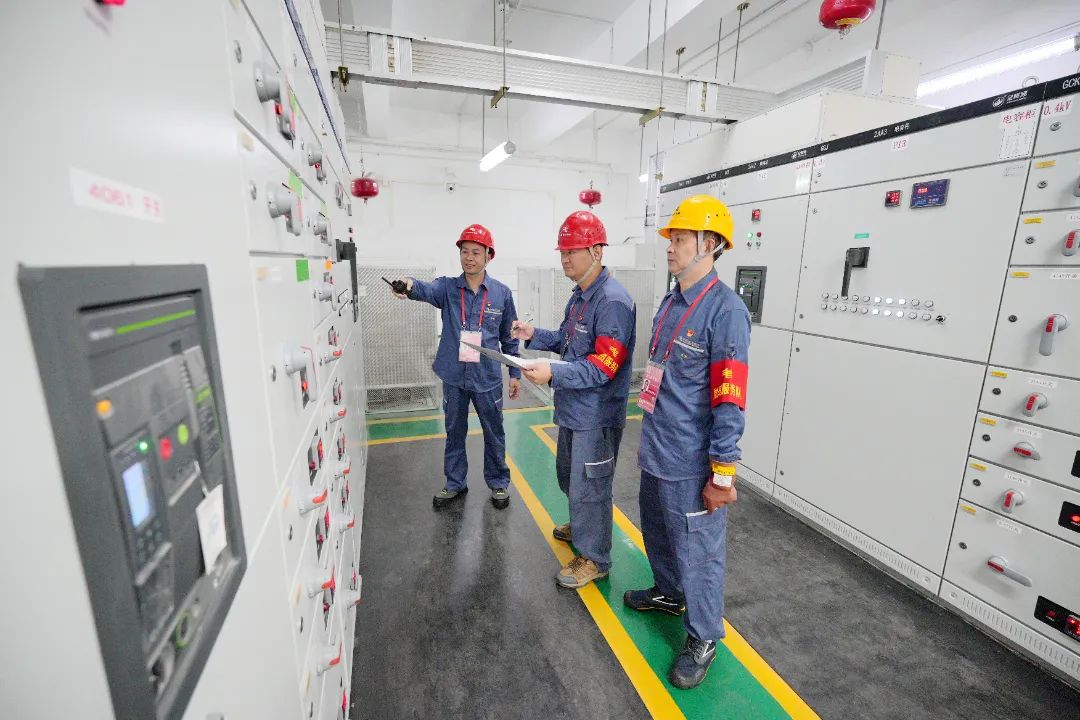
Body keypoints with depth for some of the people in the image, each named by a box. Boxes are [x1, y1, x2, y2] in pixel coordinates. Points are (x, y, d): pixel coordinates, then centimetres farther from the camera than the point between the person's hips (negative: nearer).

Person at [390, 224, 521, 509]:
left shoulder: (501, 293, -2)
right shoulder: (447, 287, -3)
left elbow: (509, 337, 4)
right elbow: (427, 290, -27)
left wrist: (515, 373, 6)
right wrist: (410, 285, -50)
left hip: (487, 378, -1)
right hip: (454, 378, 1)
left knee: (494, 434, 13)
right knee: (454, 433, 16)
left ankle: (498, 482, 34)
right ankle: (455, 483, 36)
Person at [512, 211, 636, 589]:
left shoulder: (613, 301, -23)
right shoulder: (578, 296, 8)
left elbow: (605, 365, -27)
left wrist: (554, 373, -34)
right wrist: (535, 335, 3)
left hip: (597, 415, -10)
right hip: (573, 407, 10)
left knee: (589, 486, 6)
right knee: (569, 475, 26)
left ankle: (593, 558, 27)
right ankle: (582, 526, 51)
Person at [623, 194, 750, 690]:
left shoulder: (725, 310, -18)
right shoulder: (669, 303, 8)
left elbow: (729, 402, -20)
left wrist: (723, 473, -19)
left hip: (690, 464, -8)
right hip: (654, 453, 9)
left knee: (697, 552, 10)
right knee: (657, 533, 26)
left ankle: (703, 639, 34)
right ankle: (668, 593, 52)